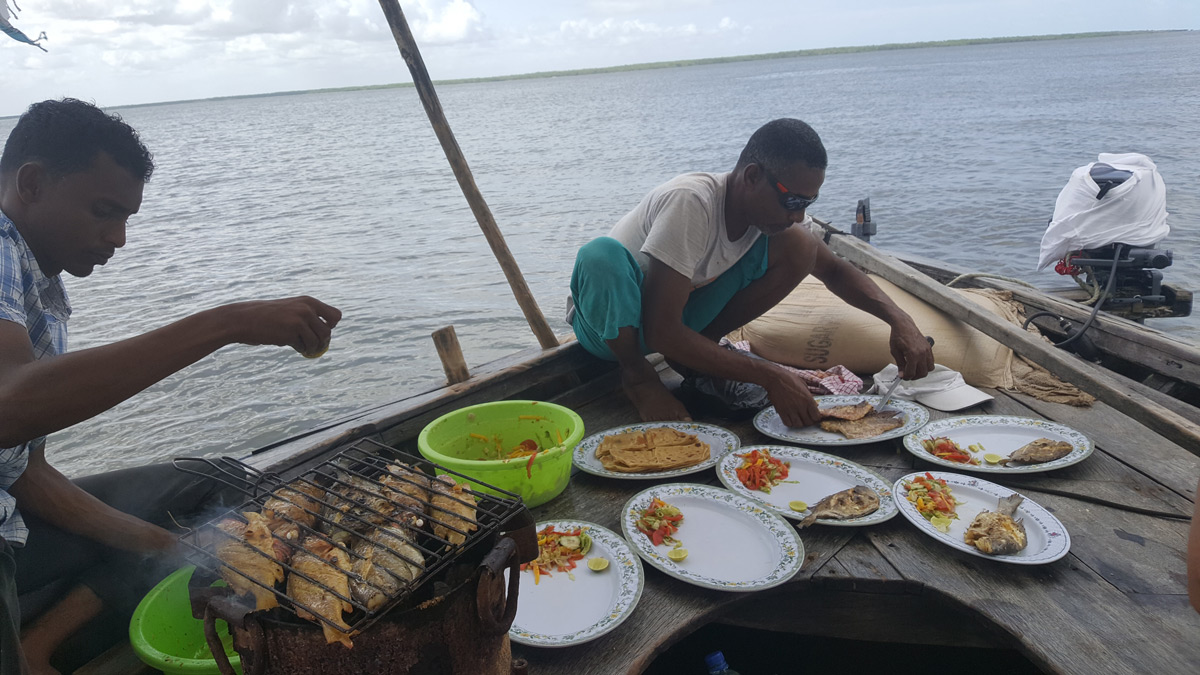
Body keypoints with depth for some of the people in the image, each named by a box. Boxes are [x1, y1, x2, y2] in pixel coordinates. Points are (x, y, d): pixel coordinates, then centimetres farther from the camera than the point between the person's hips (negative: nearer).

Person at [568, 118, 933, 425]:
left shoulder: (774, 208, -11)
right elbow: (661, 332, -35)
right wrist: (771, 377, -35)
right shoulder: (691, 203, -33)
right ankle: (636, 373, -14)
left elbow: (834, 270, 4)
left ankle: (699, 347, -1)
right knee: (602, 256, -41)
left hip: (681, 317, 5)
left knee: (798, 248, -13)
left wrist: (899, 319, -15)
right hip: (611, 324, -5)